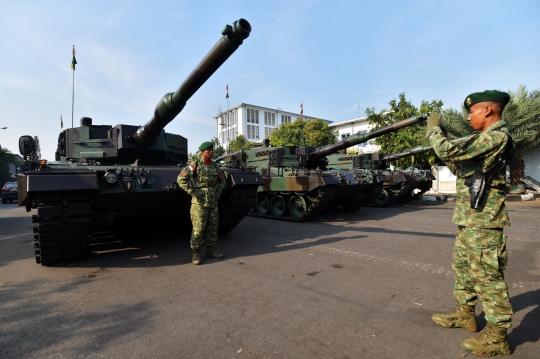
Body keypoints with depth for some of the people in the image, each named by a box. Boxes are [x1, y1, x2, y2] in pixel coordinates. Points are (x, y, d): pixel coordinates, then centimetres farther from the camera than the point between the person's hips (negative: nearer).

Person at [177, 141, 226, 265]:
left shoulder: (214, 166, 9)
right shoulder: (195, 165, -7)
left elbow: (222, 180, 24)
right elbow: (181, 179, -11)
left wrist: (218, 192, 11)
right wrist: (193, 192, -14)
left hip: (213, 202, 6)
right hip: (199, 202, -6)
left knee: (213, 227, 10)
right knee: (198, 228, -2)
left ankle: (211, 250, 22)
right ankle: (195, 253, 10)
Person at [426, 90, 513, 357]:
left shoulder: (496, 136, -15)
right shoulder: (485, 138, 16)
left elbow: (447, 151, -24)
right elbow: (461, 168, 21)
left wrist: (433, 128, -5)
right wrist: (439, 135, 13)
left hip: (483, 220, -10)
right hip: (470, 219, 10)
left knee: (487, 276, -1)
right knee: (462, 265, 18)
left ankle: (497, 335, 13)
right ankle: (465, 314, 32)